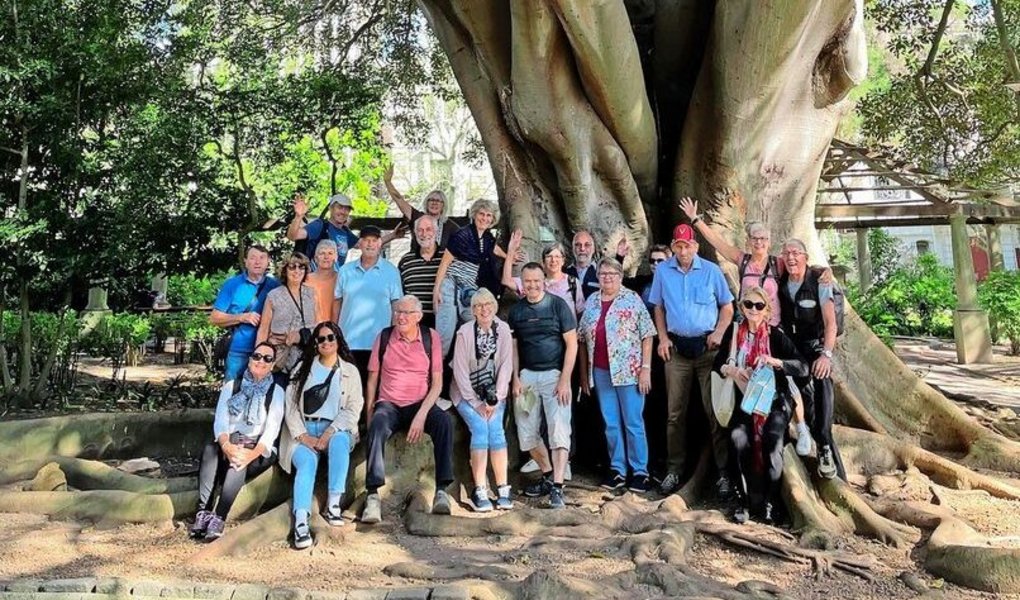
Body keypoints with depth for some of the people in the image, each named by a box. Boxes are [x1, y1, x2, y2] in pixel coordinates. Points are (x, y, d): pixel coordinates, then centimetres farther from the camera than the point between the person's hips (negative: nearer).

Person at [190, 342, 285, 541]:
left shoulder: (276, 392, 5)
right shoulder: (231, 386, 10)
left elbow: (272, 429, -7)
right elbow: (220, 421, -3)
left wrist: (253, 453, -27)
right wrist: (227, 446, -25)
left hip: (260, 451, -2)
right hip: (229, 445, 2)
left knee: (240, 459, -34)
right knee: (210, 448, -30)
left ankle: (219, 518, -38)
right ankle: (203, 512, -35)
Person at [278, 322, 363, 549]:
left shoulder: (350, 371, 12)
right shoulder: (303, 367, 15)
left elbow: (353, 408, 1)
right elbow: (291, 405, 7)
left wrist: (330, 433, -15)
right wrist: (302, 435, -10)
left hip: (335, 429, 0)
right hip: (304, 429, 1)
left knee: (339, 442, -36)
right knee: (307, 463, -30)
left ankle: (333, 504, -35)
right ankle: (301, 523, -44)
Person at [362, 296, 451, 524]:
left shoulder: (431, 337, 3)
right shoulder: (384, 337, 5)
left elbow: (437, 382, -1)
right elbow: (372, 380, 8)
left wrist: (421, 415, -15)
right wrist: (369, 415, -3)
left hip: (420, 404, 0)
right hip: (388, 404, 0)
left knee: (444, 422, -30)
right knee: (377, 427, -33)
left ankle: (442, 490, -30)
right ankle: (373, 496, -35)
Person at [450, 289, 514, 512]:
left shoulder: (503, 329, -5)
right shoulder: (465, 332, -11)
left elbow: (506, 366, -4)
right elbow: (460, 371, -10)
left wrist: (495, 400, -10)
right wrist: (475, 403, -13)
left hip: (493, 392, 2)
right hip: (466, 392, -2)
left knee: (495, 427, -20)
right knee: (480, 427, -22)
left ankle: (502, 489, -14)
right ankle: (480, 491, -18)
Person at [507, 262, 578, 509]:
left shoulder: (558, 305, -3)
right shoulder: (516, 311, 8)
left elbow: (571, 344, -5)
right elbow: (513, 348, 12)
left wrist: (565, 380, -10)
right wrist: (516, 379, 2)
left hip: (554, 374, -4)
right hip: (526, 376, 4)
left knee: (559, 431, -9)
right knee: (526, 432, 6)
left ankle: (556, 486, -6)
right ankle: (548, 474, 25)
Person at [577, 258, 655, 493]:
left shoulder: (632, 299, -3)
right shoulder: (591, 301, 10)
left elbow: (647, 335, -5)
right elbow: (582, 339, 13)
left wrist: (645, 368, -11)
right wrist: (584, 372, 10)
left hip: (628, 371, -4)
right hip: (600, 372, 4)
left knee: (633, 423, 2)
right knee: (610, 423, 11)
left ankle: (640, 472, 12)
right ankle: (617, 470, 21)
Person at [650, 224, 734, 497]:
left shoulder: (711, 270, -1)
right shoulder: (663, 271, 3)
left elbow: (727, 307, 5)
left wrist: (719, 333, -10)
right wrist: (663, 338, 0)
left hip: (708, 347, -2)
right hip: (676, 348, 2)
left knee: (715, 410, -1)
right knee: (675, 413, 7)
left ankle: (723, 471, 7)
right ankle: (675, 470, 16)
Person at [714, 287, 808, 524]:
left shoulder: (776, 335, -4)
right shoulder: (734, 332, 4)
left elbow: (803, 368, -10)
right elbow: (717, 364, 8)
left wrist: (775, 362, -27)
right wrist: (730, 370, -15)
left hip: (775, 400, -1)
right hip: (745, 400, 2)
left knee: (772, 440, -29)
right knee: (739, 438, -27)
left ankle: (770, 501, -13)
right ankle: (742, 500, -15)